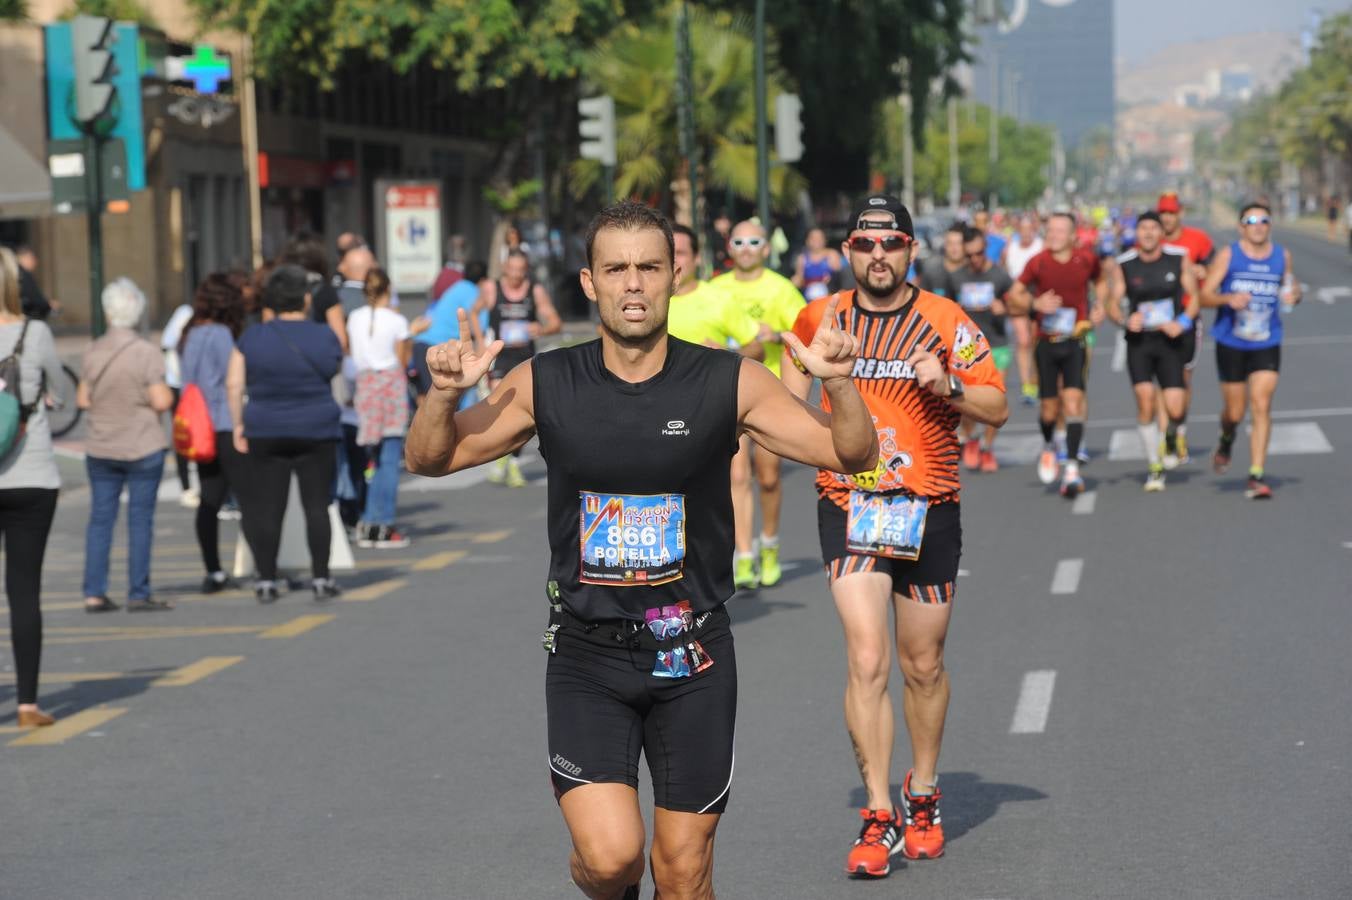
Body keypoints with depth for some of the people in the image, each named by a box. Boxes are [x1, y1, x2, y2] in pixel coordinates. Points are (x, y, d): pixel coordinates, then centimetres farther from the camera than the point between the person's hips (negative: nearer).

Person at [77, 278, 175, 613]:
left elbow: (83, 399, 4)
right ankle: (138, 594, 3)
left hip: (100, 449, 4)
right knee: (140, 519, 2)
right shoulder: (147, 353, -13)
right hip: (143, 447, -4)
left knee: (100, 518, 9)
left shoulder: (93, 352, -1)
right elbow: (161, 401, -17)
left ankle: (94, 593, 7)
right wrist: (167, 391, 4)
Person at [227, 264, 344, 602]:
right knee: (316, 505, 5)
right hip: (317, 432, -1)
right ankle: (321, 578, 4)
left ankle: (266, 581, 4)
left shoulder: (252, 338, -3)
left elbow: (234, 384, -5)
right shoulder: (324, 337, -3)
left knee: (268, 508, 4)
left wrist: (238, 424, 2)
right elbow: (336, 370, 10)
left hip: (265, 434, 1)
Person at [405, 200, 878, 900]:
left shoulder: (729, 384, -4)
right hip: (586, 656, 0)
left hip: (692, 657, 1)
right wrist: (444, 395, -14)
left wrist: (840, 386, -21)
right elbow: (428, 460, 6)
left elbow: (854, 457, -1)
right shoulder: (544, 385, -3)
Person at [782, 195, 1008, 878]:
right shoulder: (820, 320, 4)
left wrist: (948, 387, -18)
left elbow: (998, 407, -1)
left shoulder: (946, 322, -1)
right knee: (866, 661, -13)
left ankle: (923, 798, 31)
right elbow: (791, 393, 25)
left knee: (922, 667, 11)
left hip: (928, 509, 0)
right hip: (847, 506, 0)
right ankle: (879, 818, -9)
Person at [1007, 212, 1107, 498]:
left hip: (1075, 342, -1)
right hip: (1046, 343, 1)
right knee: (1049, 408, 5)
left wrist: (1100, 305, 3)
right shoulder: (1038, 263, -4)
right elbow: (1014, 295, 1)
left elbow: (1100, 280, 20)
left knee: (1073, 400, -16)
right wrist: (1035, 304, -18)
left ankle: (1072, 467, -17)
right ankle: (1048, 446, 38)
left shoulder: (1087, 259, -1)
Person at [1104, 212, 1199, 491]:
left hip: (1170, 341, 0)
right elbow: (1113, 305, 2)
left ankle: (1171, 437, 28)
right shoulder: (1123, 266, -1)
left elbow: (1194, 297, 5)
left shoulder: (1179, 259, 0)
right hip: (1139, 342, 0)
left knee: (1174, 409, -10)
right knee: (1145, 399, -14)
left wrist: (1183, 322, -13)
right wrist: (1126, 320, -19)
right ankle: (1154, 467, 1)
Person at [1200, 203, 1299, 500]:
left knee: (1261, 406, -11)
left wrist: (1293, 294, -3)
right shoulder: (1228, 255, -4)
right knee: (1234, 411, 7)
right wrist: (1229, 299, -25)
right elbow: (1205, 295, -6)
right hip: (1231, 343, -1)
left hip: (1266, 344, 1)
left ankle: (1257, 476, -8)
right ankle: (1226, 441, 43)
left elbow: (1290, 286, 21)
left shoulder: (1282, 256, 4)